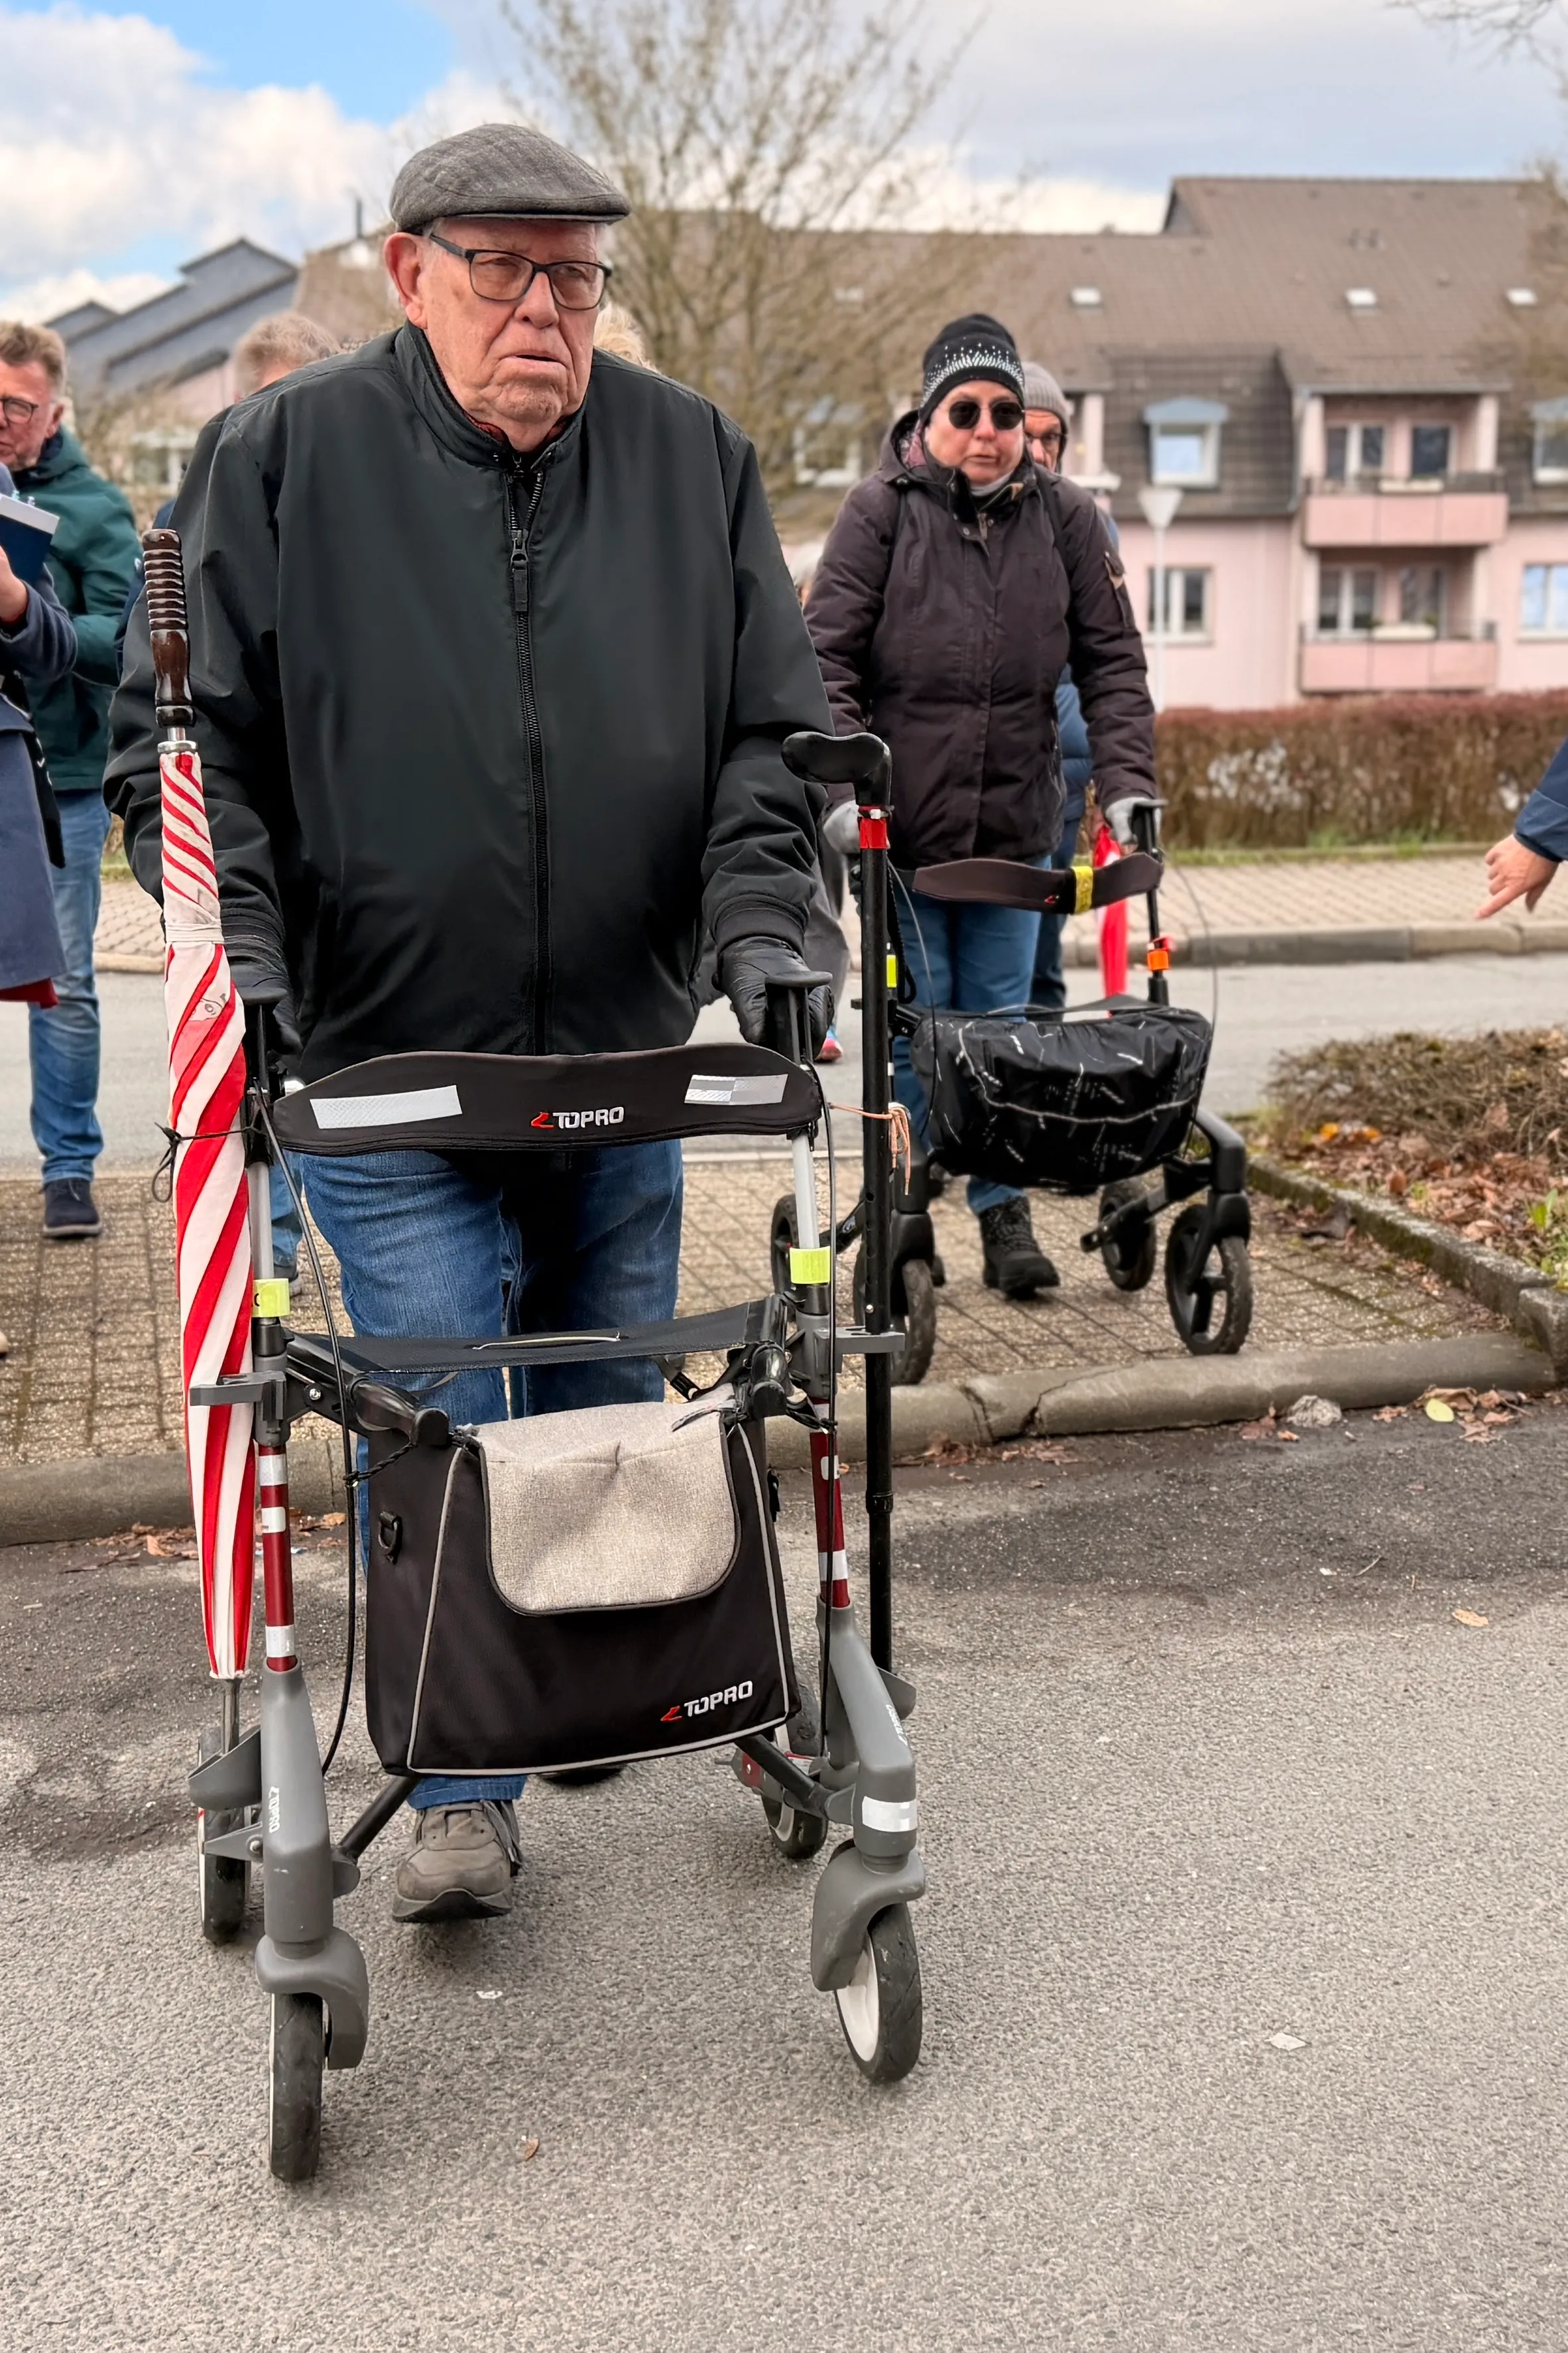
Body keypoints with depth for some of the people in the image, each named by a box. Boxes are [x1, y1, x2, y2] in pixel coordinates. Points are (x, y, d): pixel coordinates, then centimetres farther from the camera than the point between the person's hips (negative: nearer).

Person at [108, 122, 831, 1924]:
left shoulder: (694, 460, 4)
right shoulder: (279, 460, -3)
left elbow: (771, 729, 5)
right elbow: (187, 735, -2)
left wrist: (760, 929, -8)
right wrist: (237, 948, -13)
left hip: (626, 1050, 3)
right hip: (380, 1057, -3)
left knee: (606, 1413, 16)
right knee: (441, 1425, -2)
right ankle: (461, 1790, 13)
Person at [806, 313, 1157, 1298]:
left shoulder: (1067, 517, 6)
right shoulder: (883, 511, -2)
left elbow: (1113, 662, 7)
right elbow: (829, 658, -5)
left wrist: (1128, 784, -4)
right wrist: (841, 788, -17)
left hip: (1017, 829, 2)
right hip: (898, 826, -2)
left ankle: (1005, 1211, 18)